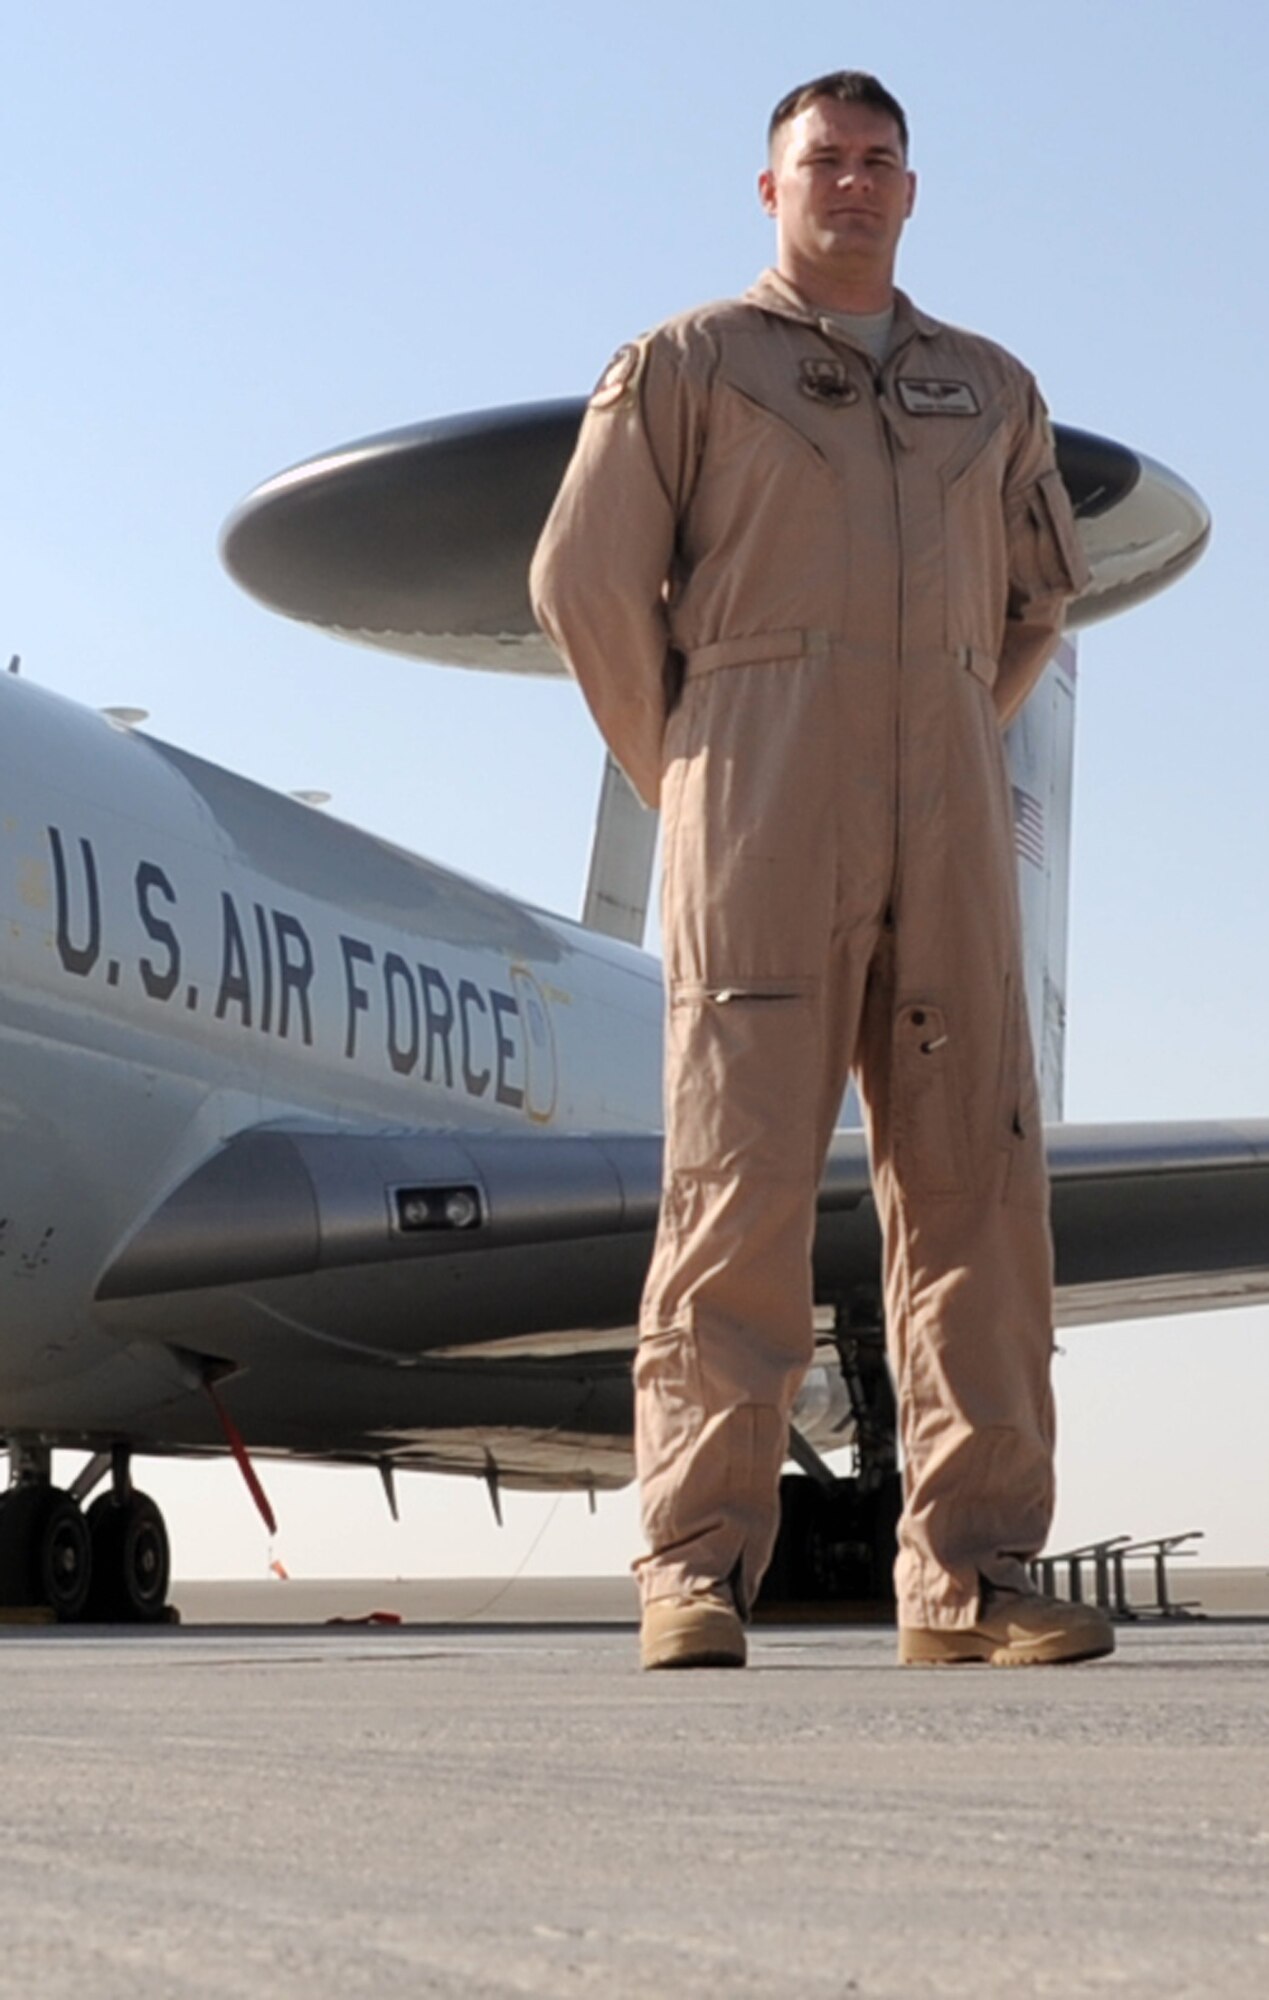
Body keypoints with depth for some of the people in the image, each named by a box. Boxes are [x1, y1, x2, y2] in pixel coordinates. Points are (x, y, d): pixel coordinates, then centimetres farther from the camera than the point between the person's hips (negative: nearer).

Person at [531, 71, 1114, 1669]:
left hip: (946, 830, 4)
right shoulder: (684, 364, 8)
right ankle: (699, 1569, -8)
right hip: (759, 818, -4)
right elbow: (584, 579, 5)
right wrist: (687, 784, 6)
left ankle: (974, 1573, 1)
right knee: (741, 1183, -10)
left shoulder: (992, 393, 20)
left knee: (975, 1188, -2)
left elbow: (1037, 593, 30)